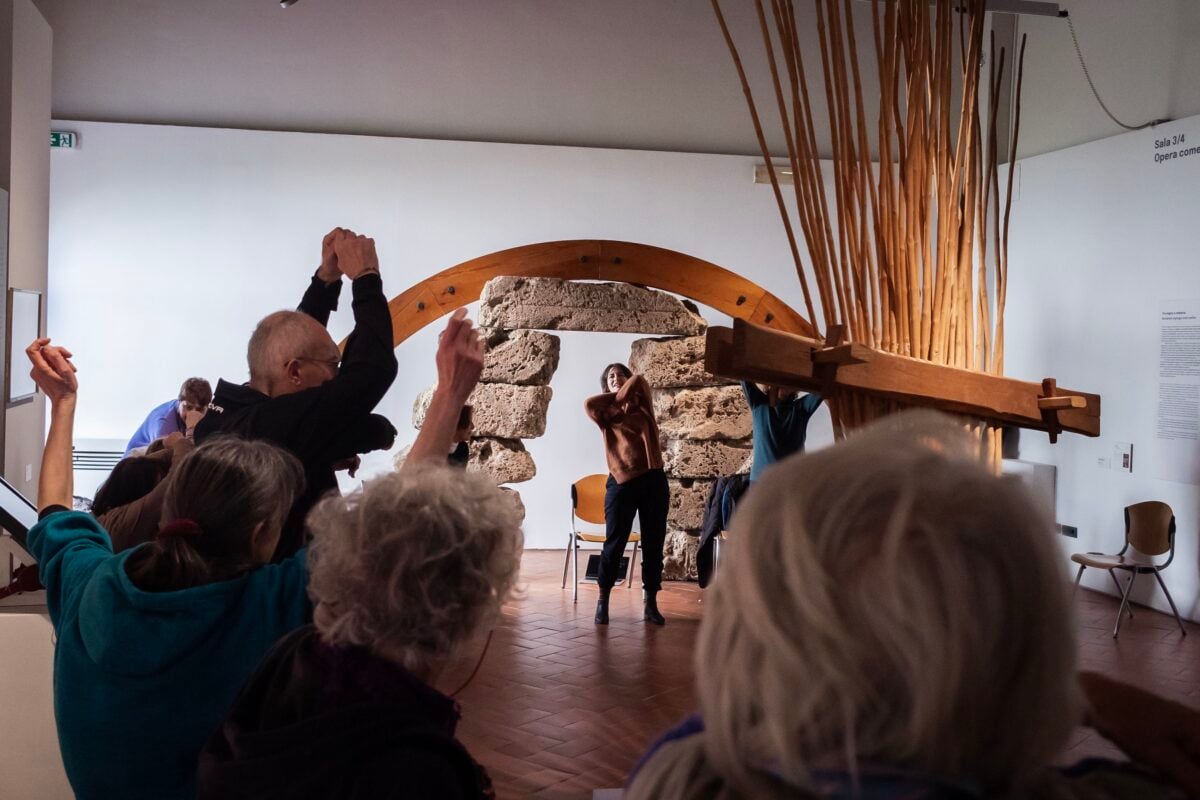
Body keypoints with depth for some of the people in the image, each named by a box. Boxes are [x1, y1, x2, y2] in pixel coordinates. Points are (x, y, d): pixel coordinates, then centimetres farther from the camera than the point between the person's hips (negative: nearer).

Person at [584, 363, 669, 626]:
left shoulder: (642, 405, 14)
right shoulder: (606, 413, 11)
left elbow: (639, 380, -4)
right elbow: (590, 404, -11)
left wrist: (624, 396, 4)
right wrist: (616, 398, 0)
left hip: (653, 479, 1)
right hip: (622, 482, -1)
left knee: (654, 543, 4)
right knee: (614, 542, 0)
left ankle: (651, 603, 12)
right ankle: (603, 601, 13)